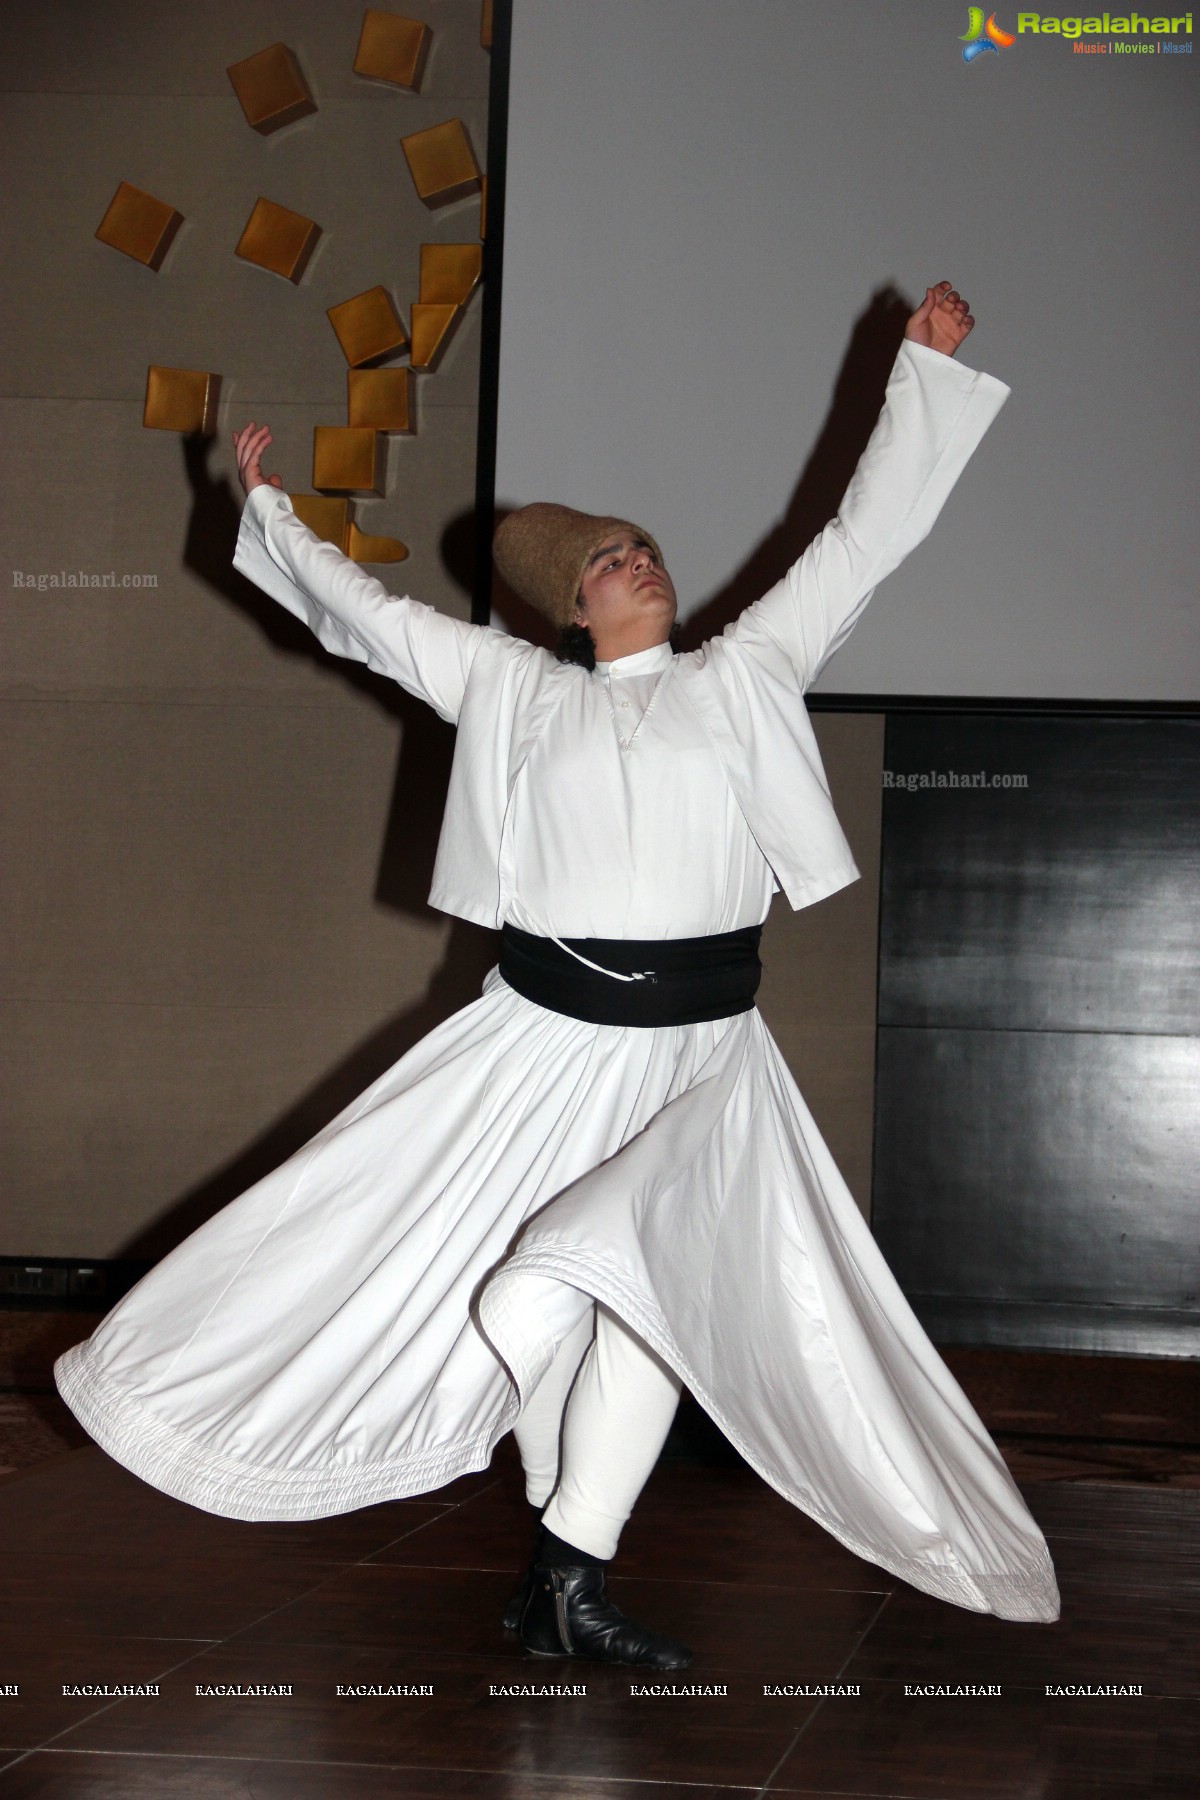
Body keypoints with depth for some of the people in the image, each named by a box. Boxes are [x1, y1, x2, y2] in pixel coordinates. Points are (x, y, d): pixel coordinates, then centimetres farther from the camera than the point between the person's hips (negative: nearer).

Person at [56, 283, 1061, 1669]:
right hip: (546, 1036, 1)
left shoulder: (743, 676, 11)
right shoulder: (517, 691, 11)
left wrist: (925, 367, 9)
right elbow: (364, 614, 19)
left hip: (698, 1056, -1)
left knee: (663, 1278, -19)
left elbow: (864, 539, 10)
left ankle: (568, 1572, -15)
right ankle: (565, 1573, 14)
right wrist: (269, 506, 25)